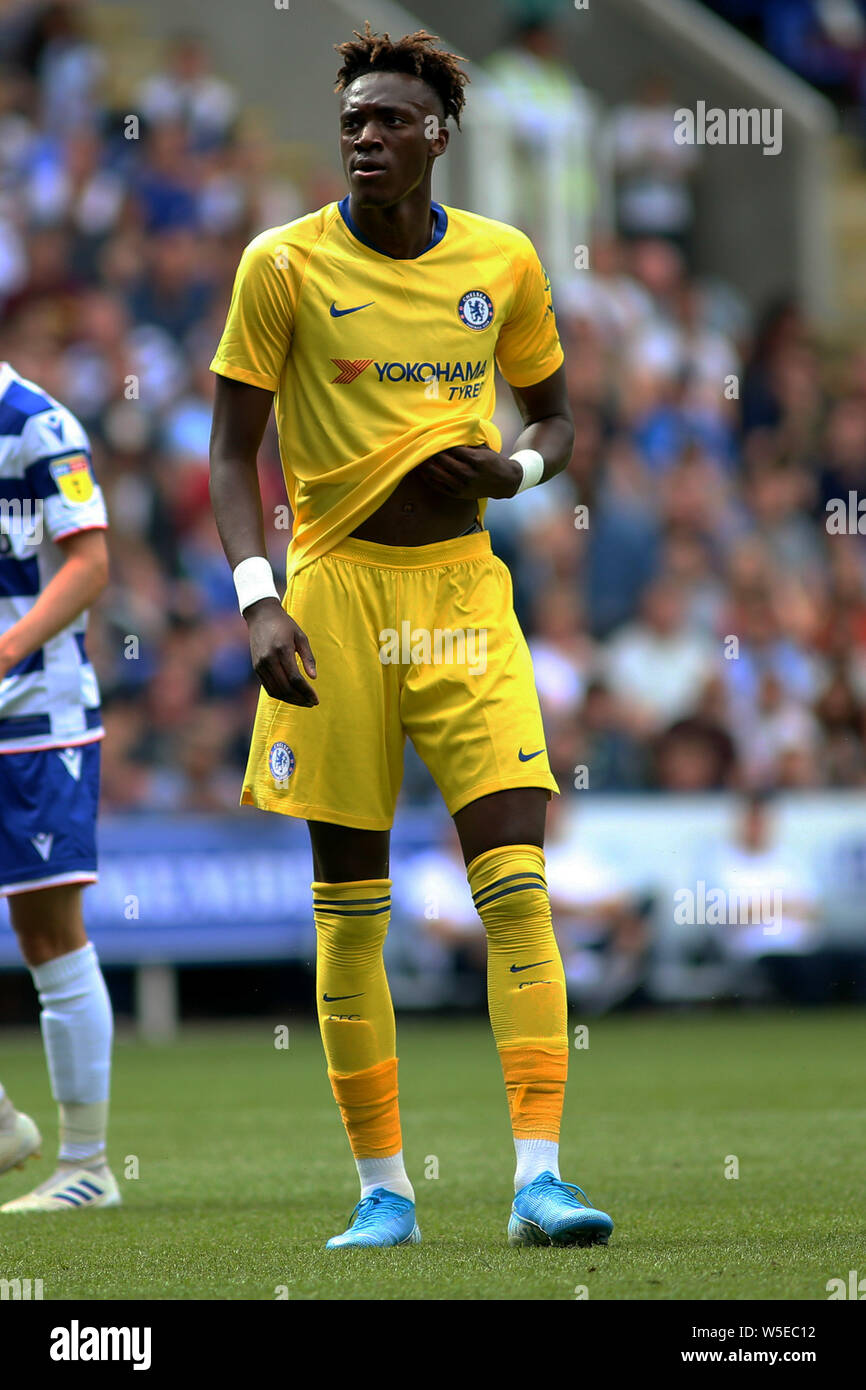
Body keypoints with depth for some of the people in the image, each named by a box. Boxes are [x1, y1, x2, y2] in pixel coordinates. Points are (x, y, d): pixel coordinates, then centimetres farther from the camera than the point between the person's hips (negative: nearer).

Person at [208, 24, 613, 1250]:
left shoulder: (504, 263, 5)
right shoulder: (287, 265, -3)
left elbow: (557, 418, 18)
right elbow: (233, 452, 0)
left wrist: (514, 471, -5)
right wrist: (257, 598, -13)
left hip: (464, 585, 2)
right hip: (338, 586, -2)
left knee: (517, 882, -10)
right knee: (350, 906, 1)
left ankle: (539, 1175, -11)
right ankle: (383, 1189, 9)